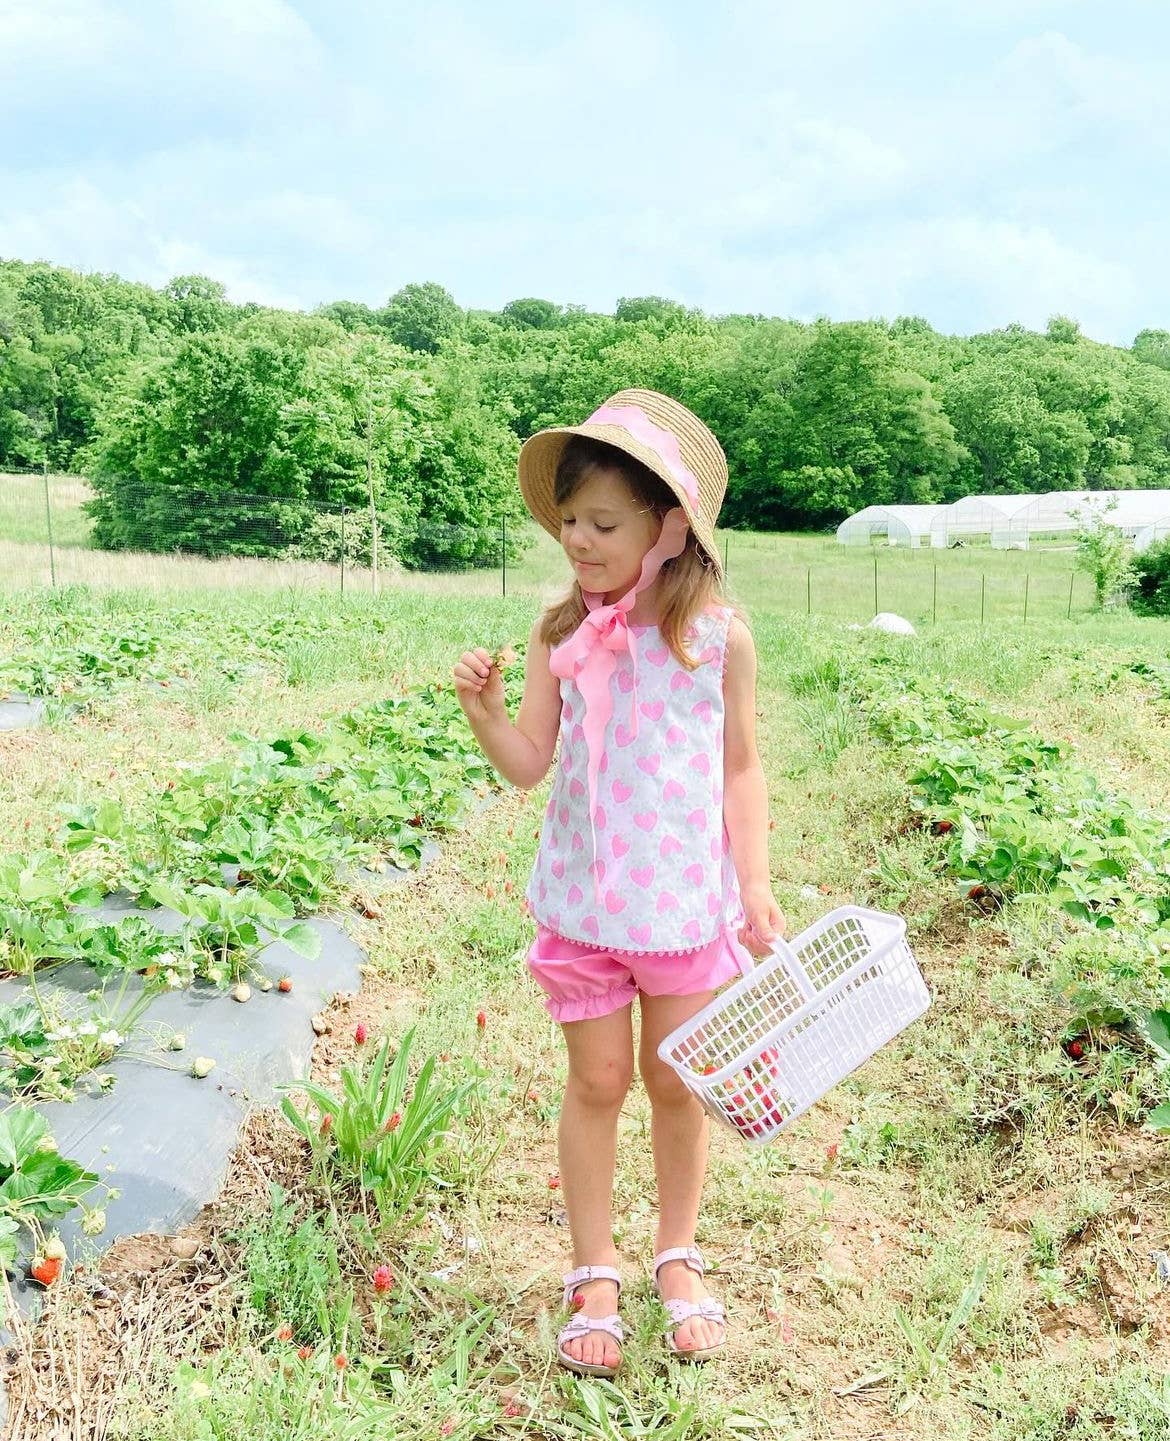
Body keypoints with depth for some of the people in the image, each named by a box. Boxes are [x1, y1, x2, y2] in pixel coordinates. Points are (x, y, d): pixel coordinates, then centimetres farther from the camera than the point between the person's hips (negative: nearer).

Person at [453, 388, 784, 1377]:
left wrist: (756, 889, -3)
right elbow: (529, 764, -2)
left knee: (678, 1084, 13)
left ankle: (678, 1258, 36)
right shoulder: (560, 634, -4)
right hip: (582, 899, 1)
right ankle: (595, 1274, 29)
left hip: (686, 902, -1)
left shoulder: (716, 633, -8)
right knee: (597, 1081, 12)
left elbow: (741, 770, 0)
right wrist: (482, 709, -19)